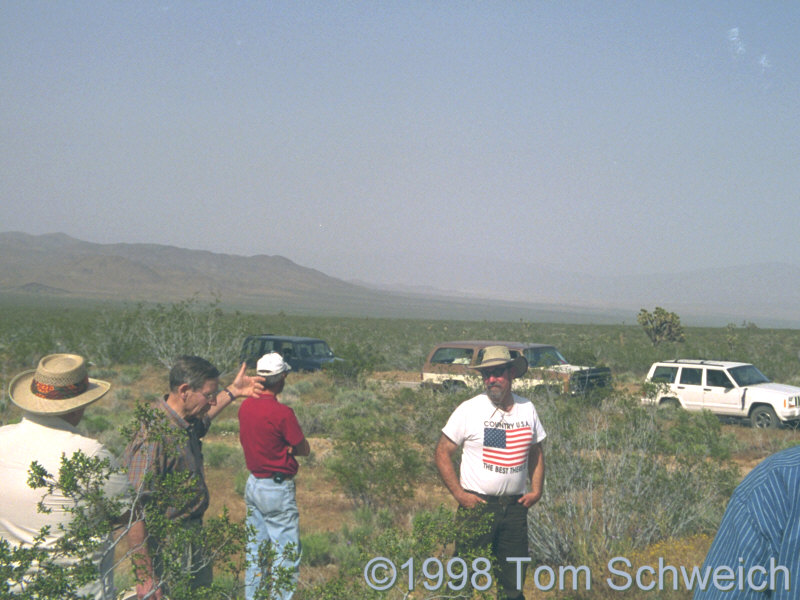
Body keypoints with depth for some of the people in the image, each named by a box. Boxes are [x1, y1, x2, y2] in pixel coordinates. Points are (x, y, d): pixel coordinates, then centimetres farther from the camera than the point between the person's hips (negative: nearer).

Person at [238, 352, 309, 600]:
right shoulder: (281, 412, -21)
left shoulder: (246, 406, 1)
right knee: (287, 552, 0)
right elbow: (304, 449, -11)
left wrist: (277, 447, 3)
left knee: (255, 549, 17)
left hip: (253, 484, 8)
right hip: (277, 489, -8)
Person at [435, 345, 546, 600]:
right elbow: (442, 453, -3)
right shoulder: (469, 409, -5)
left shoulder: (527, 409, 7)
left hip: (515, 507, 4)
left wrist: (536, 490, 6)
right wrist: (459, 493, -10)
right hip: (477, 505, -4)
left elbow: (536, 452, 19)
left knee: (513, 579, 9)